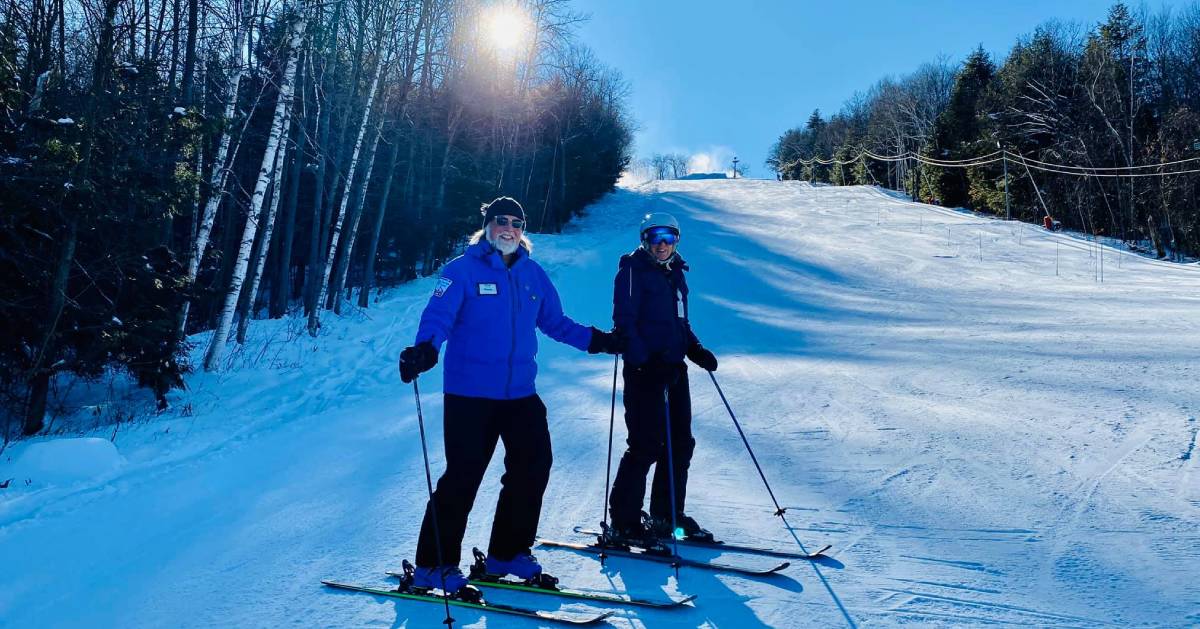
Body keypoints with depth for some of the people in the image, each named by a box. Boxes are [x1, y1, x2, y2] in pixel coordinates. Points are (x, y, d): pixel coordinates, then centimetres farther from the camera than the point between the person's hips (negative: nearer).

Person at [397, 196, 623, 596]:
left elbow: (555, 322, 19)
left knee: (533, 467, 8)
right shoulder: (463, 270, -4)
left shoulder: (532, 274, 11)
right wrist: (425, 349, -35)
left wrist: (596, 340, 13)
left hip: (520, 393, 6)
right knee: (463, 478, -3)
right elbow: (439, 315, -16)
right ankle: (434, 565, 12)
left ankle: (508, 552, 27)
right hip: (470, 394, -6)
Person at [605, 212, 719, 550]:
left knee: (680, 443, 11)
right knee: (646, 446, -8)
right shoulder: (633, 271, -6)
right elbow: (624, 322, -13)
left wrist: (696, 350, 9)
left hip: (673, 369, 8)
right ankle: (622, 524, 2)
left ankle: (667, 515, 23)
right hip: (644, 371, -8)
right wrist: (644, 360, -23)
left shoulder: (675, 274, 17)